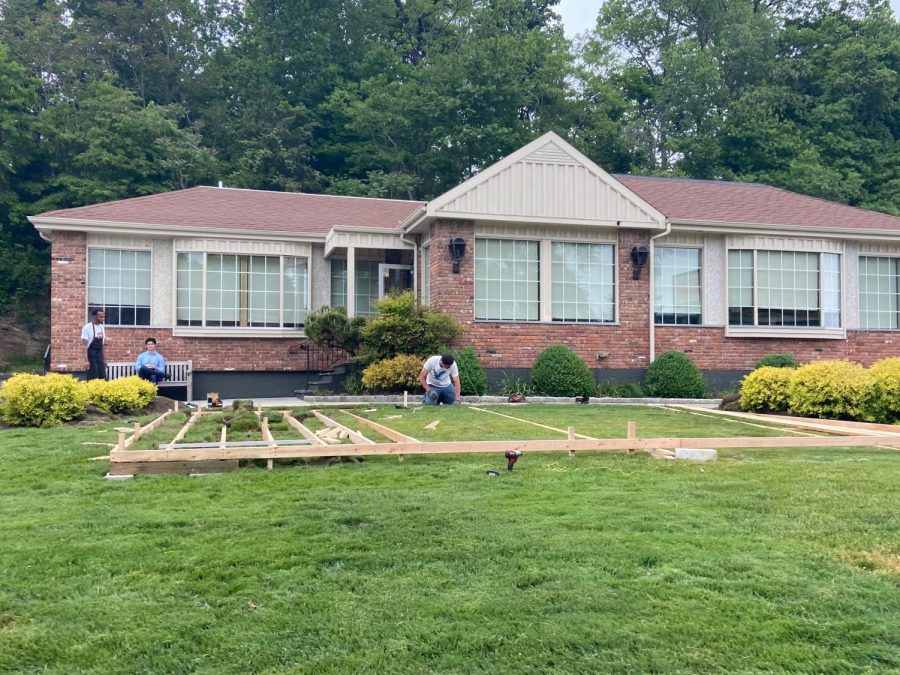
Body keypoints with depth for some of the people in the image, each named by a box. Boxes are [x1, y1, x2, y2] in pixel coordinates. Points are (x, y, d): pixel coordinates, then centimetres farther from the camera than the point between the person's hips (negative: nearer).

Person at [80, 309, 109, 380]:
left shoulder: (102, 327, 9)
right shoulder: (87, 327, -12)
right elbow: (84, 345, -14)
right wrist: (86, 360, -18)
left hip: (100, 355, 7)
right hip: (91, 355, -7)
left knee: (103, 378, 6)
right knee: (93, 379, -6)